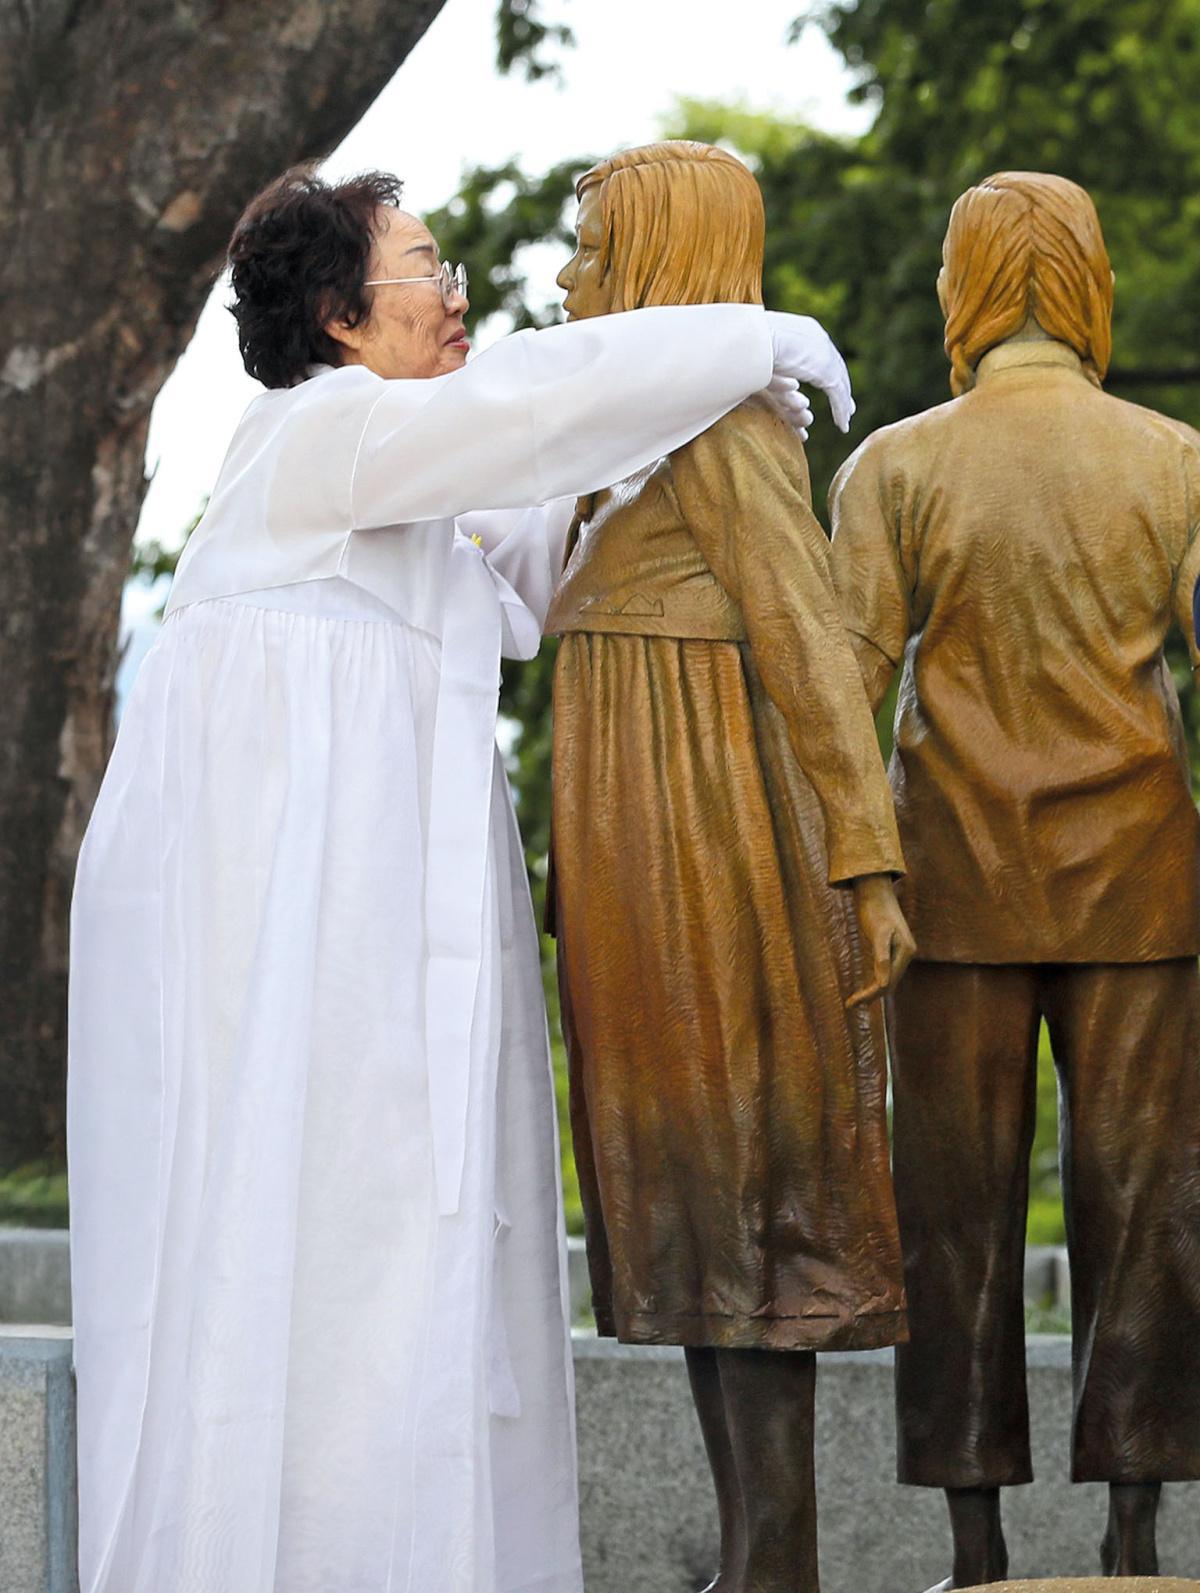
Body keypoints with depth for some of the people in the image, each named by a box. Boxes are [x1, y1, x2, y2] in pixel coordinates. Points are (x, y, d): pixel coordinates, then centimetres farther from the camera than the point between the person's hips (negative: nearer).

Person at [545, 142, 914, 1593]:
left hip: (707, 846, -10)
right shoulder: (658, 433, 19)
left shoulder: (723, 420, -10)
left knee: (733, 1199, -8)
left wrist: (865, 870, -19)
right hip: (655, 860, 10)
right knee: (698, 1212, 8)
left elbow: (809, 652, -15)